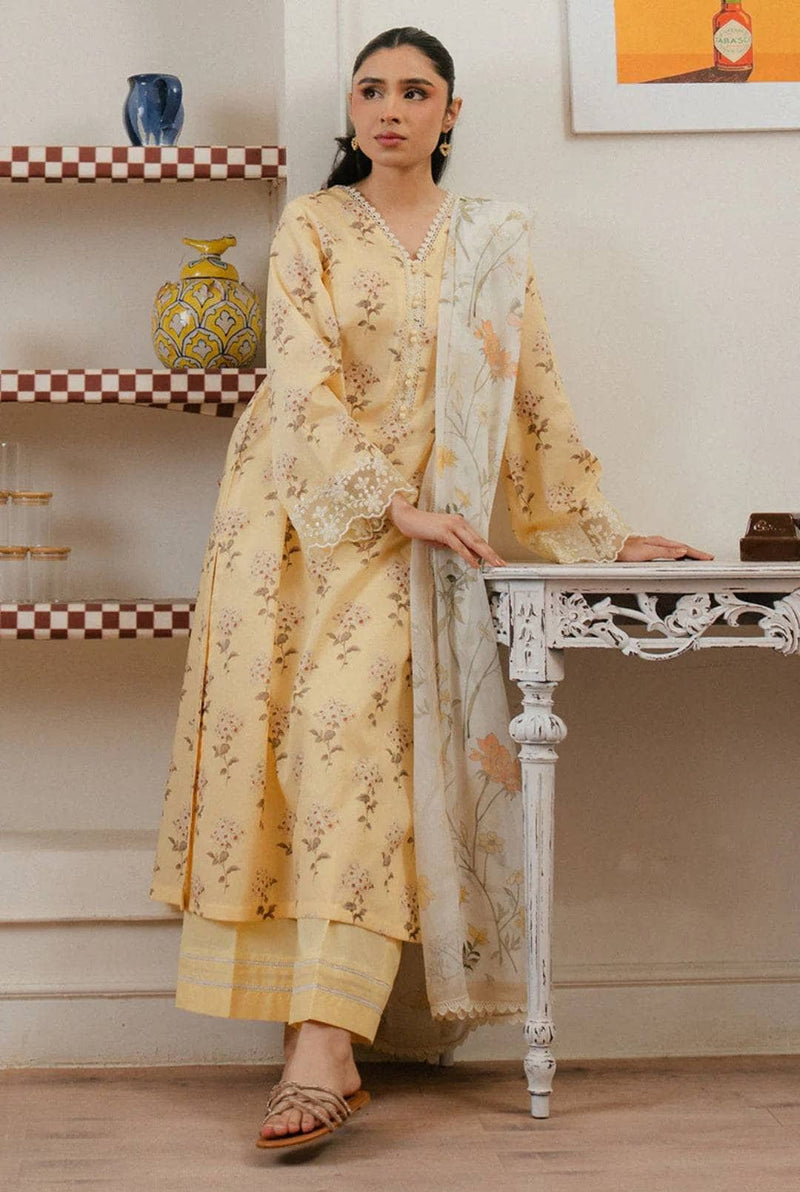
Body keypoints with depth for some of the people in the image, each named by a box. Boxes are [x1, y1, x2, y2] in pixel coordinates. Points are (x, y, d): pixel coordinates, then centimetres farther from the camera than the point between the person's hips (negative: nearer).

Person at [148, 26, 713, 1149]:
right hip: (298, 508, 1)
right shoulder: (311, 227, 4)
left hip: (410, 527, 0)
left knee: (352, 727, -17)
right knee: (274, 730, -6)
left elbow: (534, 392, 13)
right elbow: (303, 382, -7)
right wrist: (394, 501, -18)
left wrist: (599, 529, 9)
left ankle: (321, 1048, -20)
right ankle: (324, 1037, 1)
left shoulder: (493, 239, 10)